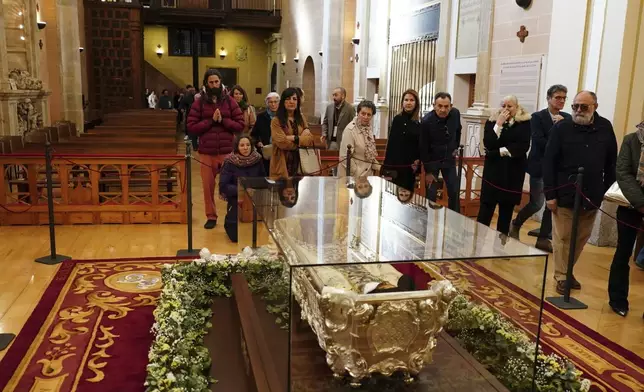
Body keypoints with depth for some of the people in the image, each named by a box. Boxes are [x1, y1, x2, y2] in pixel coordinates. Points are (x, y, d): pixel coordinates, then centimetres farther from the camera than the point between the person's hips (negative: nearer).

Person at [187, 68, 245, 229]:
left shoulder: (230, 101, 5)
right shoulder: (199, 103, 3)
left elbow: (240, 125, 1)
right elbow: (191, 127, -3)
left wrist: (222, 120, -12)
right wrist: (211, 120, -12)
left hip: (227, 152, 0)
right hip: (206, 153, 0)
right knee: (208, 186, 7)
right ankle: (211, 216, 21)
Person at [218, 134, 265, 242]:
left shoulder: (257, 159, -4)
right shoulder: (230, 162, -13)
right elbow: (223, 186, -17)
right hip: (237, 200, -3)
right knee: (236, 237, -3)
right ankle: (229, 223, 29)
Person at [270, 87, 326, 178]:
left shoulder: (301, 119, 15)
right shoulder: (276, 121, -4)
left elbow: (310, 138, 4)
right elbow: (282, 142, -15)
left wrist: (294, 138, -11)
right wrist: (301, 138, -4)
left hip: (300, 163, 4)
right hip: (283, 165, -4)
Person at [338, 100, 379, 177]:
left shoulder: (368, 128, 5)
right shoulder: (350, 129, -16)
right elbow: (345, 157, -20)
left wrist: (378, 167, 6)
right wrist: (358, 175, -19)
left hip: (367, 174, 7)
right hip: (352, 175, -7)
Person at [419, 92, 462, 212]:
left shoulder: (455, 114, -12)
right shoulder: (427, 121, -24)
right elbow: (423, 148, -17)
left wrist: (456, 147, 12)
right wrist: (428, 171, -13)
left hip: (449, 159, 4)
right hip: (432, 161, -4)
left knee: (454, 192, 8)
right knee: (431, 194, -2)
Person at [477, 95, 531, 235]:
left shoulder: (524, 122, -1)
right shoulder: (492, 121, 2)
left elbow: (523, 146, -13)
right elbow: (488, 144, -12)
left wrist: (501, 151, -12)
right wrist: (499, 124, -16)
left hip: (513, 172, 0)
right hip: (493, 170, 0)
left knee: (507, 209, 7)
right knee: (486, 207, -4)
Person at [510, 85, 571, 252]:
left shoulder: (567, 118, 9)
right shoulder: (537, 117, -5)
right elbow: (538, 141, -17)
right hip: (540, 167, -5)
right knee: (536, 203, -4)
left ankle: (543, 239, 14)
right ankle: (515, 225, 21)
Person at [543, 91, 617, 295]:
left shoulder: (605, 128, 2)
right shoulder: (561, 128, -6)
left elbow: (611, 162, 8)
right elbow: (548, 163, -8)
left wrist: (608, 190, 4)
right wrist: (550, 194, -11)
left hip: (592, 196, 3)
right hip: (565, 195, -3)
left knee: (581, 239, 14)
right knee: (562, 238, 5)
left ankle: (568, 271, 31)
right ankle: (562, 276, 18)